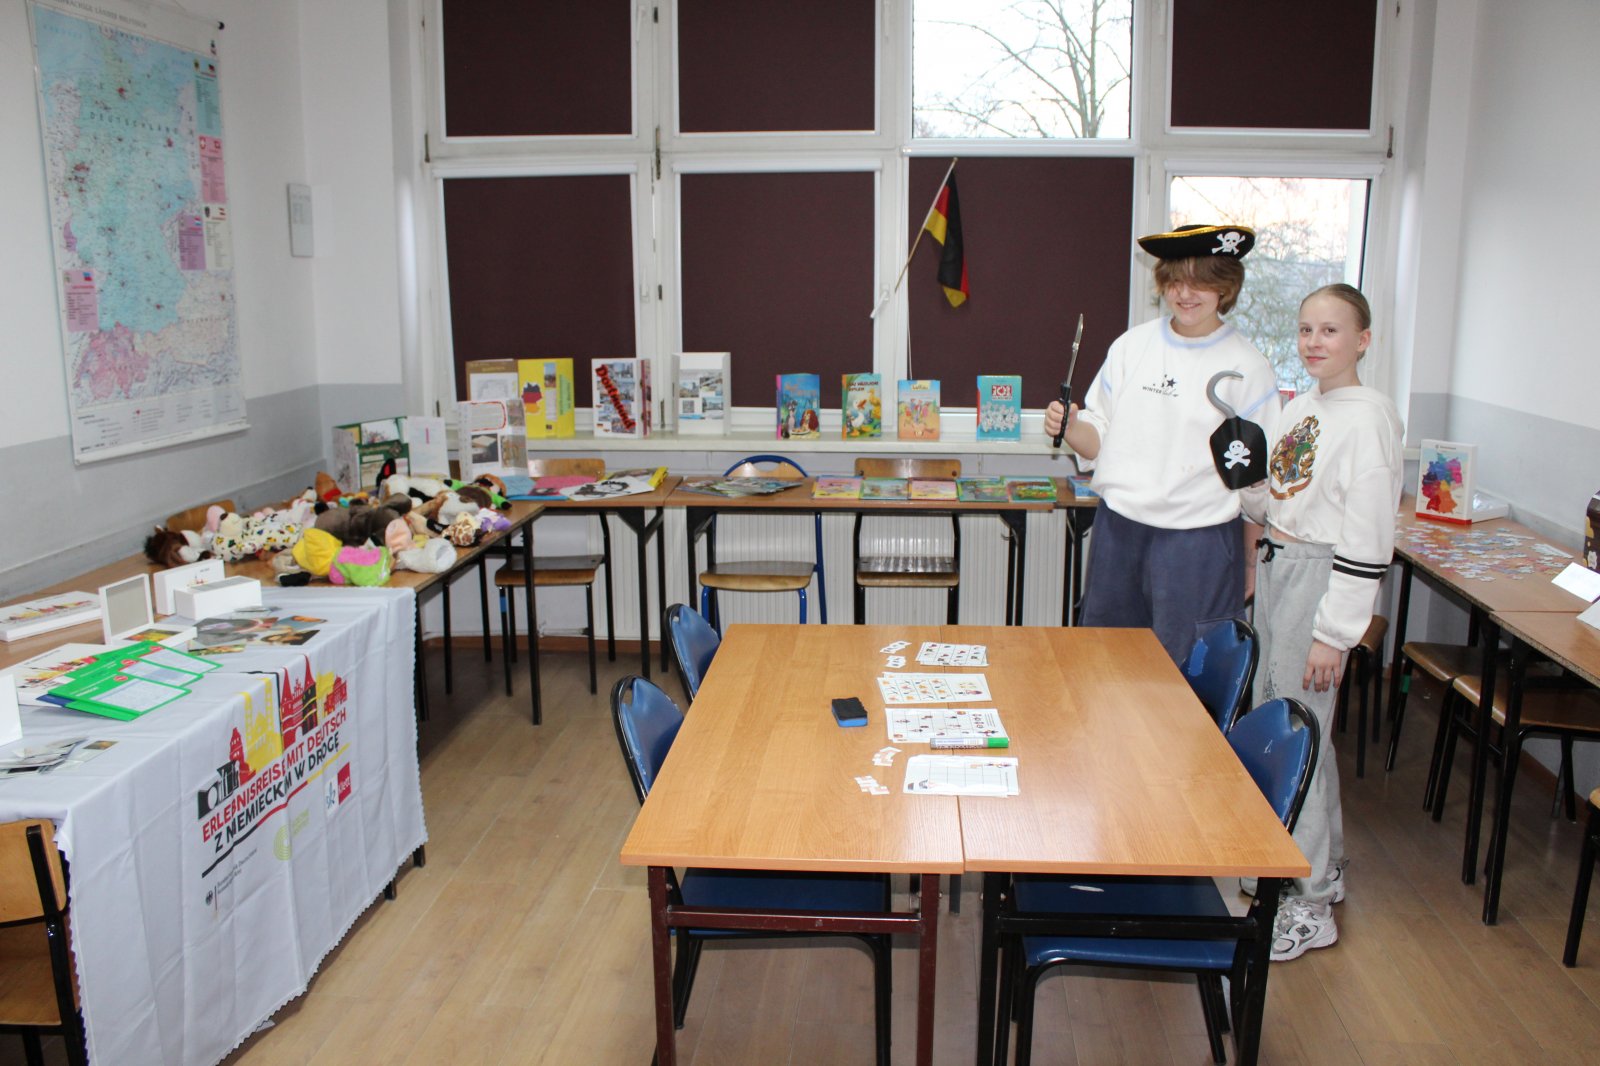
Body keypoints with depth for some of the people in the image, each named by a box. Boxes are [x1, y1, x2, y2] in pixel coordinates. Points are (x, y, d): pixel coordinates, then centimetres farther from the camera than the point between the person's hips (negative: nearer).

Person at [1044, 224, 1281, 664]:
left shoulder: (1247, 367, -5)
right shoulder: (1131, 346, 5)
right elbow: (1098, 441, 10)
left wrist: (1249, 562, -4)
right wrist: (1070, 428, -12)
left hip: (1198, 540, -3)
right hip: (1118, 528, 4)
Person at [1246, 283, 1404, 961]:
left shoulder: (1367, 418, -15)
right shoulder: (1301, 406, 11)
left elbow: (1368, 540, -18)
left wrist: (1333, 632, -19)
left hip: (1321, 577, -9)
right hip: (1276, 569, 9)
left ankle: (1310, 905, 10)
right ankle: (1319, 864, 34)